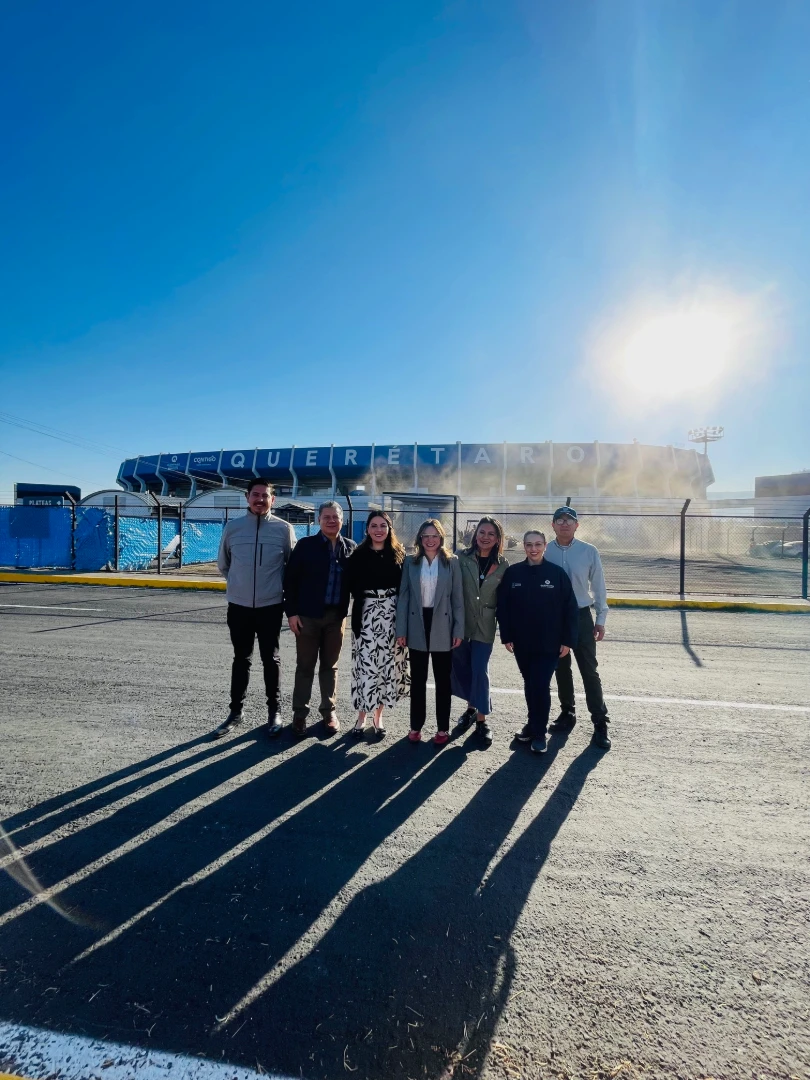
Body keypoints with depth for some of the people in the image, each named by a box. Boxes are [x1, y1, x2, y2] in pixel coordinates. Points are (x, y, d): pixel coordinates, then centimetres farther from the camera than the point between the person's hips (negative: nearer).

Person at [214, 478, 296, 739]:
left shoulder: (284, 529, -7)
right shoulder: (232, 527, -2)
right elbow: (223, 564, 12)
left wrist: (278, 588, 8)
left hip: (270, 606, -2)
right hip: (239, 606, 2)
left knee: (270, 659, 10)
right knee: (241, 659, 15)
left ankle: (273, 711, 24)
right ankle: (235, 711, 27)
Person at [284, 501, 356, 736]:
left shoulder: (350, 547, 4)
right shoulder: (306, 544, -3)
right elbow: (291, 579, -4)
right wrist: (291, 612, -9)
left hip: (336, 616, 2)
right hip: (308, 615, -2)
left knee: (330, 666, 13)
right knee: (305, 666, 8)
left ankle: (329, 711, 26)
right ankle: (300, 713, 21)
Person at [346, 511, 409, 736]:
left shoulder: (399, 554, 6)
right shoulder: (358, 555, 1)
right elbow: (352, 586, -2)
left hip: (392, 614, 2)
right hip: (366, 614, -2)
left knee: (387, 664, 6)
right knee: (365, 663, -1)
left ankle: (378, 715, 21)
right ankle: (362, 715, 15)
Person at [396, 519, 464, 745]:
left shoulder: (452, 562, 1)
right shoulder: (410, 562, 3)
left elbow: (458, 598, 0)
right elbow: (403, 597, 2)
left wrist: (459, 630, -5)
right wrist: (401, 630, -2)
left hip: (442, 627, -1)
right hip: (417, 625, 1)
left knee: (442, 678, 9)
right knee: (417, 678, 11)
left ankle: (443, 727, 21)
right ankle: (416, 725, 24)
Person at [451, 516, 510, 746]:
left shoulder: (502, 565, 0)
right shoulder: (462, 558, -4)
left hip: (484, 626, -1)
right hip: (461, 623, 1)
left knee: (480, 671, -1)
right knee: (461, 670, 12)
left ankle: (482, 721, 14)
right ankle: (471, 708, 34)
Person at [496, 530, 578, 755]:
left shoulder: (557, 573, -6)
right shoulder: (512, 573, -2)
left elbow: (569, 608, -4)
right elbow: (503, 606, 1)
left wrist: (567, 640, -6)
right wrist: (506, 636, -2)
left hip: (549, 643, -2)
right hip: (521, 643, 3)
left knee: (541, 687, -3)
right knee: (529, 685, 15)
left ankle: (539, 733, 13)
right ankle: (533, 725, 33)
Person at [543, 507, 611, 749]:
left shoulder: (589, 552, -6)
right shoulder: (545, 552, -5)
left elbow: (598, 586, 0)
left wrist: (601, 619, 0)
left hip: (581, 617, -1)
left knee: (589, 670, 1)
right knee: (561, 668, 14)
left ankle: (600, 723, 10)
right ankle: (567, 712, 31)